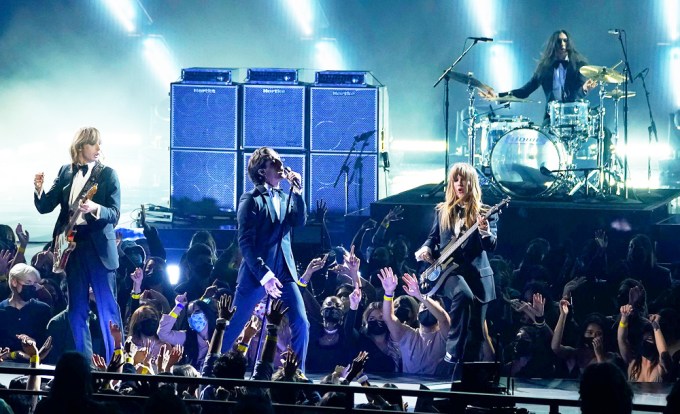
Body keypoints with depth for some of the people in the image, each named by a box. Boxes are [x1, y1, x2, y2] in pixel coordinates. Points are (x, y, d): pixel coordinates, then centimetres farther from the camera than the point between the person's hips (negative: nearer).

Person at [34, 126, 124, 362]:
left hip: (99, 246, -4)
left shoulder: (107, 174, -2)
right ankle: (83, 361, 15)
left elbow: (115, 214, -8)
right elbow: (45, 206, 8)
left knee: (107, 307, -4)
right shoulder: (65, 172, 9)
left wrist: (96, 208, -28)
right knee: (76, 308, 8)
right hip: (72, 245, 4)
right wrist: (39, 190, -12)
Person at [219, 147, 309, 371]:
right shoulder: (251, 200, -5)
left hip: (284, 273, 5)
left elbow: (300, 221, 0)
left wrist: (297, 191, -6)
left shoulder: (283, 198, 16)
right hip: (256, 275, -5)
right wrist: (265, 275, -19)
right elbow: (245, 243, -11)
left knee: (301, 325, -5)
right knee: (232, 328, 0)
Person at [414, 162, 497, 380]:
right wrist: (426, 248, -3)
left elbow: (492, 246, -9)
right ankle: (454, 350, -30)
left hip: (478, 272, 1)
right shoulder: (442, 211, 10)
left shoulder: (483, 213, 2)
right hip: (449, 270, -1)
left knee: (478, 331, 1)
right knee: (463, 294, -36)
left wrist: (485, 232, -30)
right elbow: (433, 238, 19)